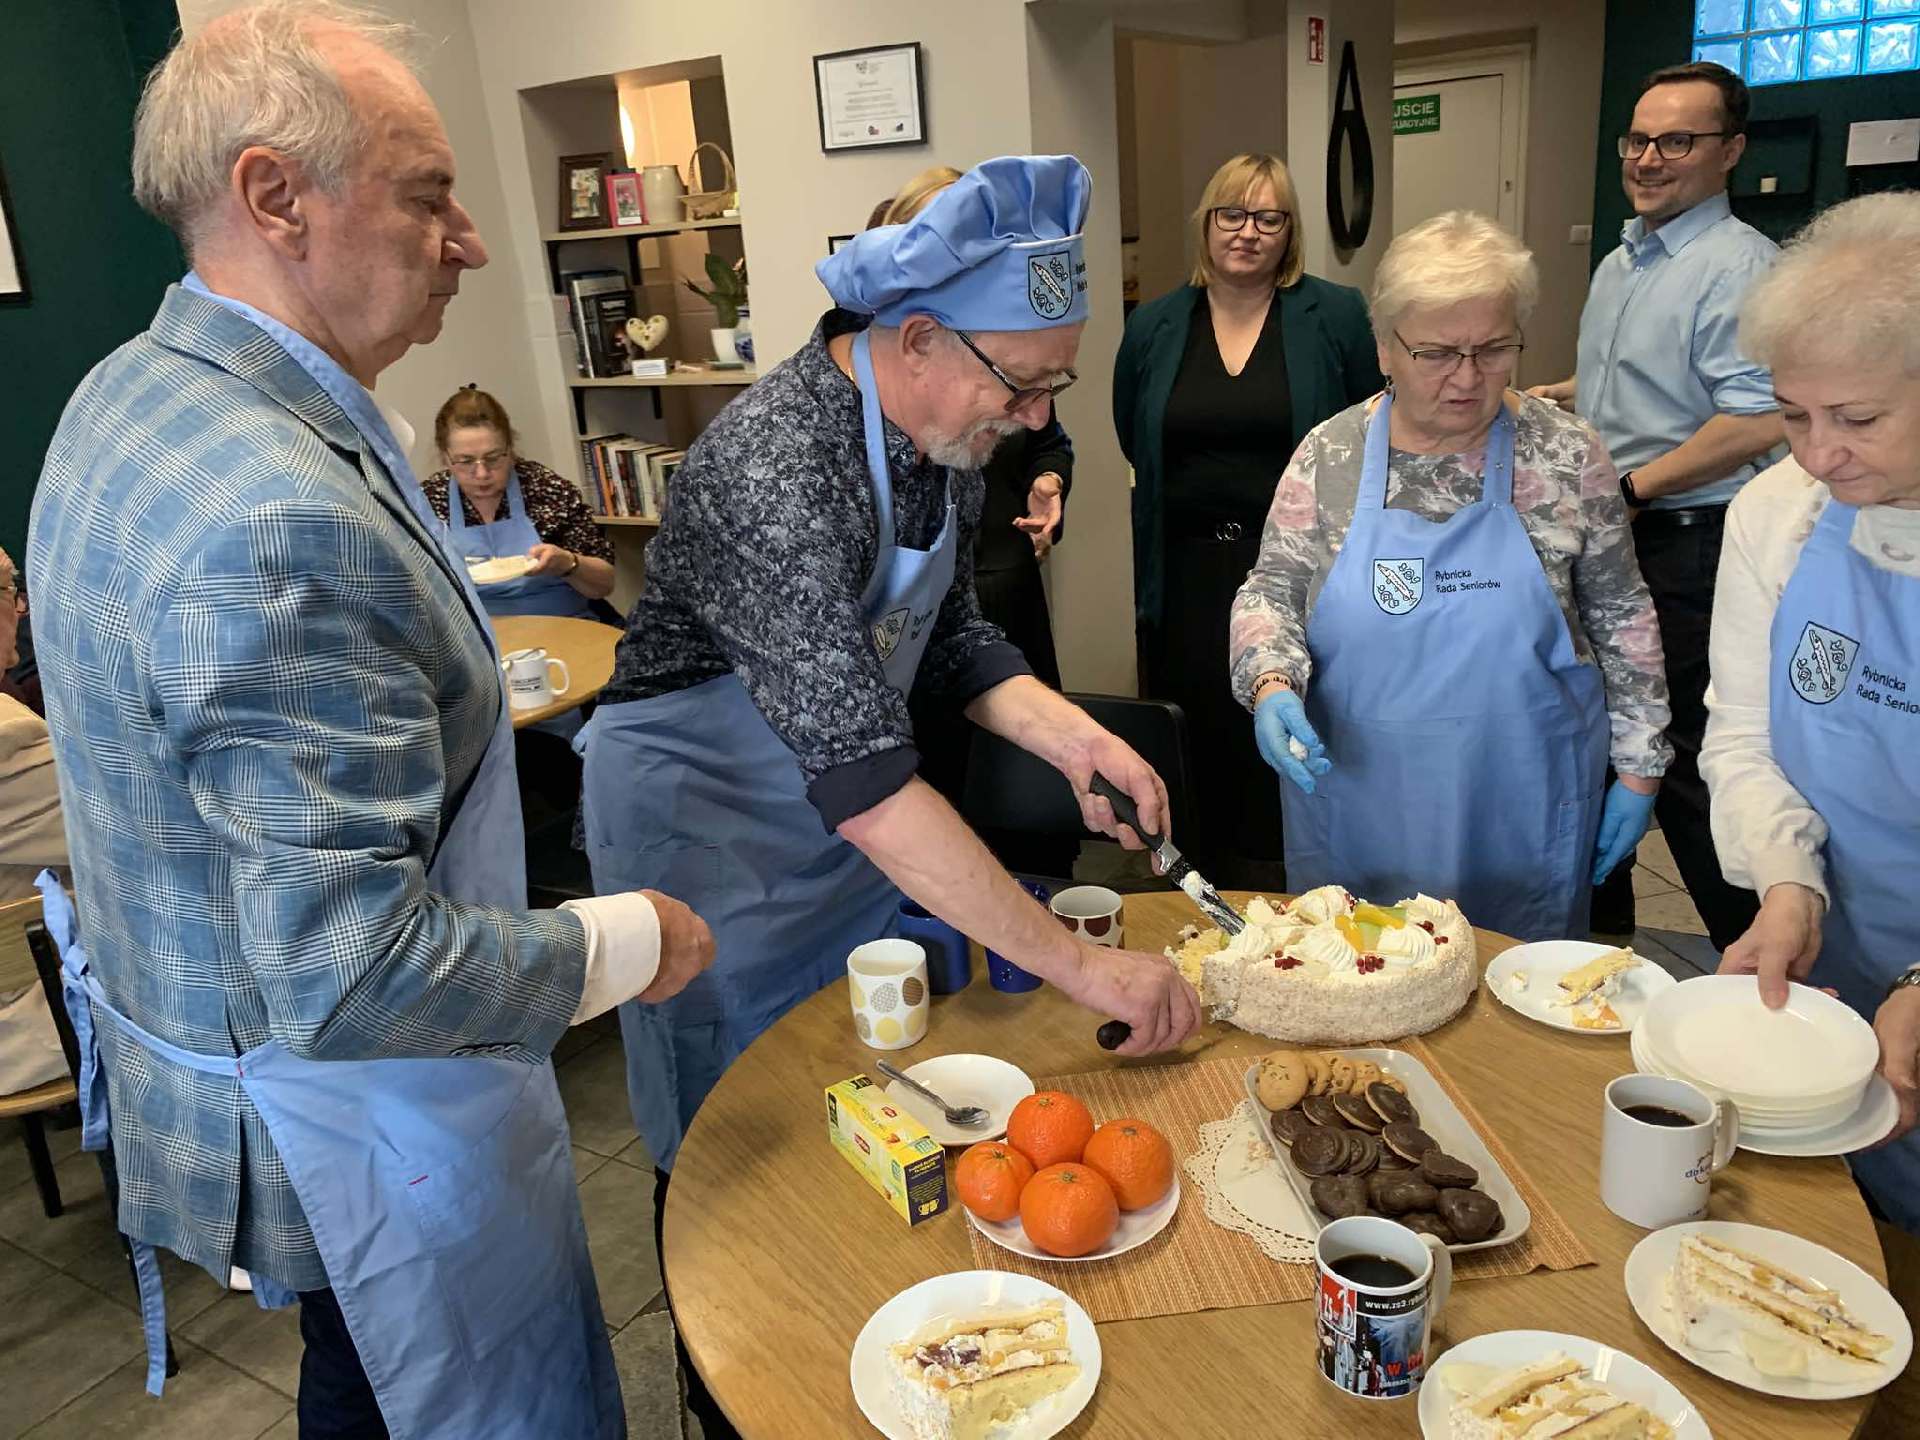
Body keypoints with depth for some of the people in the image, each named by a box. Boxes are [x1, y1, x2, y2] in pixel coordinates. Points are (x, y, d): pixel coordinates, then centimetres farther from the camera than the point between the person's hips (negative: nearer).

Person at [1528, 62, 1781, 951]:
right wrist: (1546, 400, 14)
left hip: (1684, 549, -9)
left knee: (1681, 766, -3)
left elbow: (1757, 422, -25)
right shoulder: (1618, 265, 15)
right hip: (1606, 540, 9)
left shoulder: (1738, 266, -14)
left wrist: (1629, 488, -21)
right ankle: (1603, 929, 34)